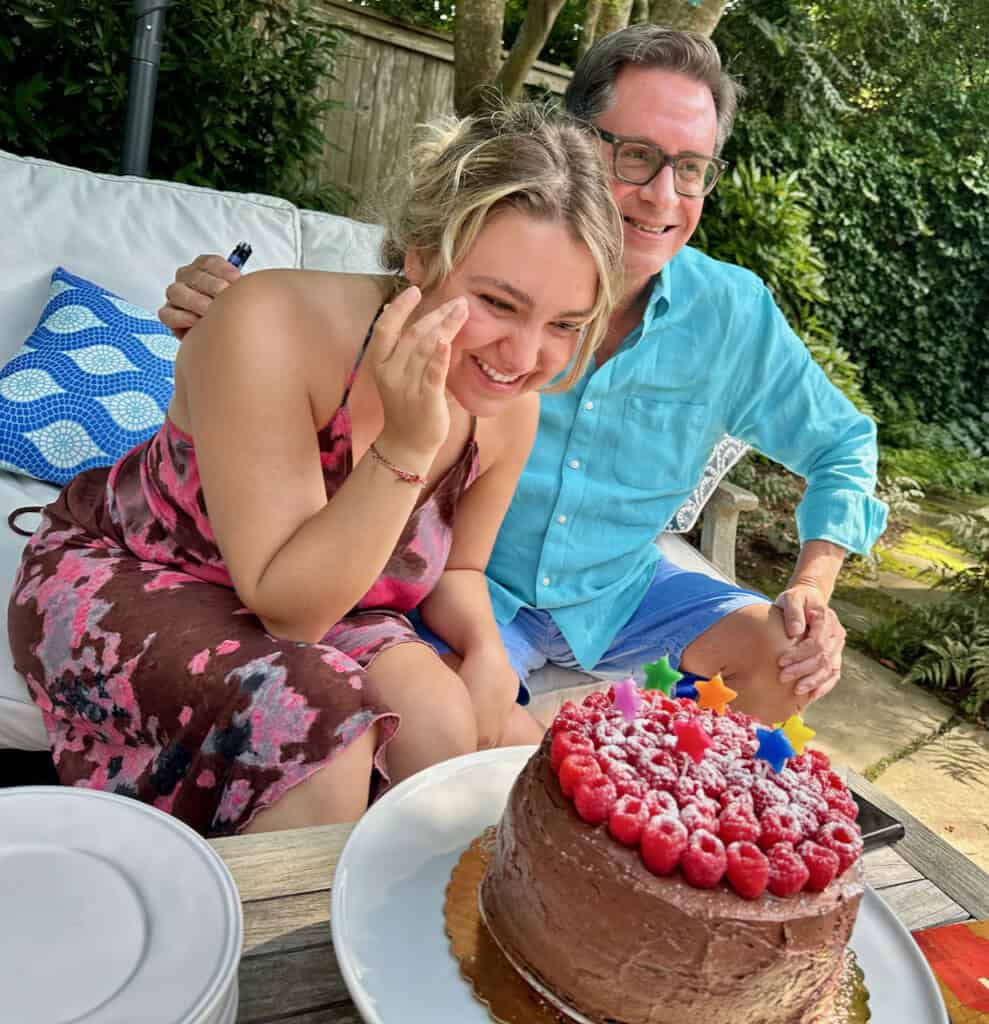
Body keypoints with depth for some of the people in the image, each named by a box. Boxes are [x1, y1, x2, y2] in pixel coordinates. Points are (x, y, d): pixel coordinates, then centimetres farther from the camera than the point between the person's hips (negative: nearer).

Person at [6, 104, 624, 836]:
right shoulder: (274, 328, -31)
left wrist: (487, 651, -18)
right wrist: (406, 445, -39)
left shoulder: (510, 407, -14)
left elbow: (453, 568, 3)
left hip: (311, 597, 5)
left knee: (443, 724, -21)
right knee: (313, 721, -31)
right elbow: (289, 608, -30)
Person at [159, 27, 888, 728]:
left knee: (789, 657, -13)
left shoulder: (733, 313, -11)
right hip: (473, 582, -2)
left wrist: (811, 590, -11)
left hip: (621, 590, 3)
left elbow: (845, 448, 4)